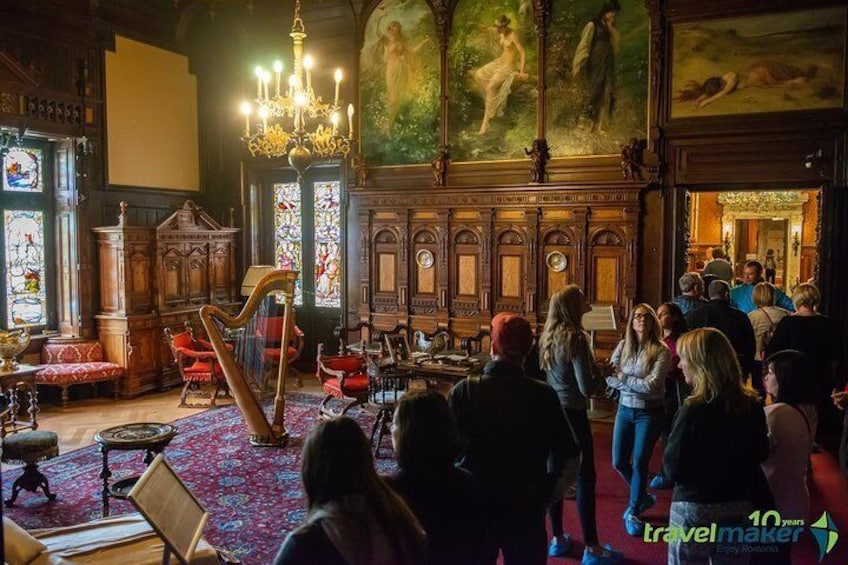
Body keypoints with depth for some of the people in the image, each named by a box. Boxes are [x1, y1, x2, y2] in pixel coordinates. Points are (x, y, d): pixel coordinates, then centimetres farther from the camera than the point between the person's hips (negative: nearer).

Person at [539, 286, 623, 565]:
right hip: (572, 413, -8)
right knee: (585, 478, 1)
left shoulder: (548, 336, 6)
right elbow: (587, 388, -22)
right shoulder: (575, 338, -18)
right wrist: (603, 375, -2)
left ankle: (557, 539, 24)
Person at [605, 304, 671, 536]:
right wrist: (638, 385, -18)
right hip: (625, 410, 5)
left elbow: (652, 385, -20)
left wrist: (624, 378, -13)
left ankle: (633, 512, 19)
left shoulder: (661, 350, -12)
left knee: (639, 463, 0)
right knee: (619, 462, 10)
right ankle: (642, 497, 37)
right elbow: (609, 377, -6)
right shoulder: (623, 345, 0)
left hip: (650, 413, -5)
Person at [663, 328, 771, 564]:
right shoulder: (752, 405, -2)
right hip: (740, 507, 6)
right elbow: (761, 454, 13)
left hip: (696, 509, -5)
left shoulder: (694, 409, -21)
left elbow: (673, 469, -16)